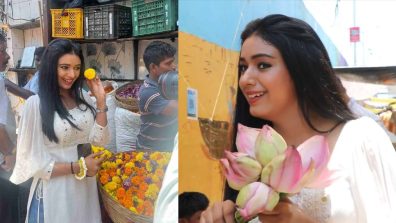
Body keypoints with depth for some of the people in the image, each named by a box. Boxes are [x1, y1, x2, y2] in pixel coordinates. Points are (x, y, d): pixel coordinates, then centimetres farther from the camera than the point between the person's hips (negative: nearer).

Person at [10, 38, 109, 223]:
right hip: (55, 191, -5)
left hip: (86, 186, 5)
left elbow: (99, 140, -3)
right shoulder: (35, 104, -16)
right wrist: (78, 167, -14)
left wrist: (101, 100, -10)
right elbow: (33, 163, -14)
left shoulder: (83, 97, 1)